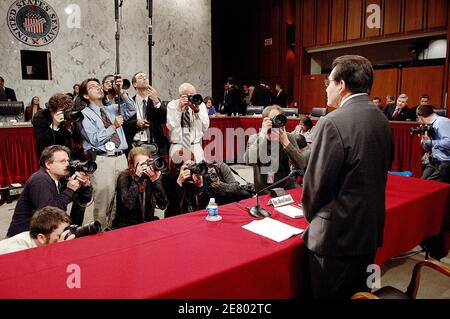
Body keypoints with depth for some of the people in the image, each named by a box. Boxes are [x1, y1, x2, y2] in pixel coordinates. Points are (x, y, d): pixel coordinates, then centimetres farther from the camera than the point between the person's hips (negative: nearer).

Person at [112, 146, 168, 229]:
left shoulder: (153, 176, -5)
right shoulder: (124, 176, -10)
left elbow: (163, 206, -14)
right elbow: (128, 205, -25)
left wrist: (155, 180, -24)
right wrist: (137, 177, -27)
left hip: (148, 223, 3)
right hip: (126, 225, -3)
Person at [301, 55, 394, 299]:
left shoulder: (333, 123, -21)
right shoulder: (382, 120, 3)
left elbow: (316, 182, -17)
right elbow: (380, 172, 10)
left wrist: (311, 215, 2)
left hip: (337, 235, -7)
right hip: (371, 231, 8)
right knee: (358, 293, 24)